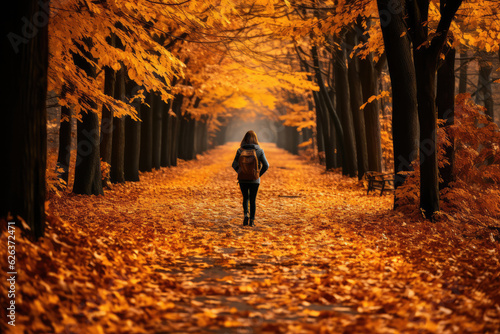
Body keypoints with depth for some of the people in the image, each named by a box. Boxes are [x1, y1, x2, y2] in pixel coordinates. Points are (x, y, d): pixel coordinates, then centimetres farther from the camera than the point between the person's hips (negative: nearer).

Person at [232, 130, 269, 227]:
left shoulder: (240, 150, -4)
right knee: (252, 200, 10)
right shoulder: (259, 151, -5)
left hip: (243, 179, 0)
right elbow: (266, 165, -9)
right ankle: (252, 220, 7)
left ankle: (246, 214, -6)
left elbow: (234, 165, -5)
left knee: (245, 198, 16)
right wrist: (259, 174, 2)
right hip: (255, 180, 0)